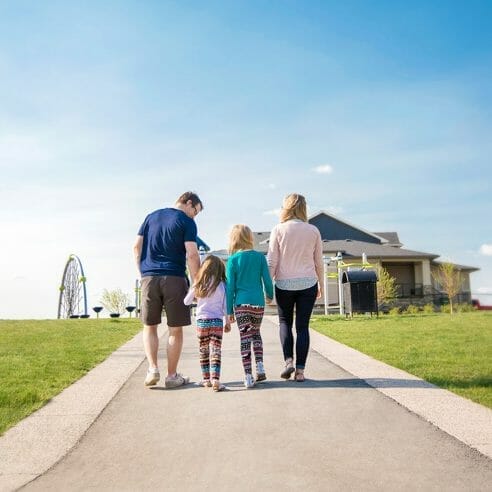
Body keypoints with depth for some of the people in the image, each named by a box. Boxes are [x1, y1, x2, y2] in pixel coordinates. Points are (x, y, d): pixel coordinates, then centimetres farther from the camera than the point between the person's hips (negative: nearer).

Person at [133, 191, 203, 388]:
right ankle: (172, 376, 12)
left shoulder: (151, 217, 15)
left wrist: (143, 272, 16)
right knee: (175, 329, 6)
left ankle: (153, 369, 2)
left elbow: (137, 247, 12)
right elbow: (192, 255, -10)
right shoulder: (187, 222, -1)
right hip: (174, 279, -4)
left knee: (149, 327, 15)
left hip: (149, 277, 4)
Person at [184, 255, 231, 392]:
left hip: (201, 321, 2)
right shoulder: (221, 285, -4)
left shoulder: (198, 284, 0)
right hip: (217, 321, -2)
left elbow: (186, 301, 7)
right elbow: (225, 306, 0)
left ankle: (206, 379, 20)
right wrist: (227, 322, 11)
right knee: (215, 351, -3)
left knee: (203, 351, 14)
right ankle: (215, 380, -14)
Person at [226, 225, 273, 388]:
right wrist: (270, 295, 23)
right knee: (256, 333, 22)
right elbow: (267, 280, 3)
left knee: (245, 338, 1)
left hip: (241, 304, -2)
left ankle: (248, 376, -2)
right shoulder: (260, 257, 1)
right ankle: (260, 366, 11)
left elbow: (230, 287, -2)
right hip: (258, 303, 2)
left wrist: (229, 310, 3)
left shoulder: (233, 260, -3)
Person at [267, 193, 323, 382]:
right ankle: (300, 370, 6)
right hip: (308, 283, 1)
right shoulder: (313, 231, 2)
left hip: (284, 283, -1)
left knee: (285, 322, 17)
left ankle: (288, 360, 2)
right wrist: (321, 284, 19)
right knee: (303, 326, 6)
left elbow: (271, 262, -4)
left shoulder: (278, 230, -3)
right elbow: (319, 262, 7)